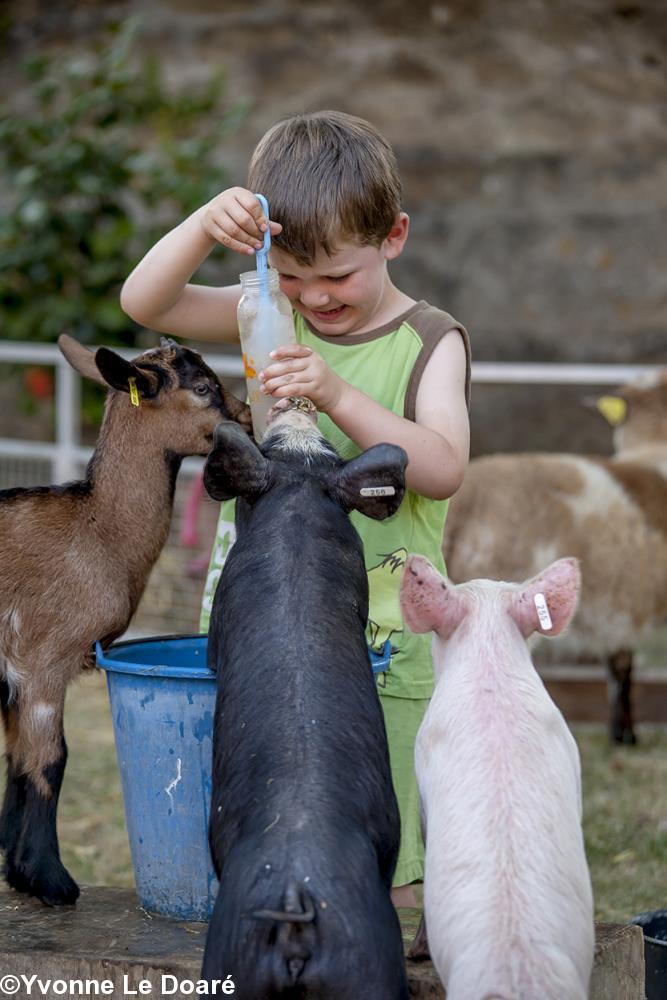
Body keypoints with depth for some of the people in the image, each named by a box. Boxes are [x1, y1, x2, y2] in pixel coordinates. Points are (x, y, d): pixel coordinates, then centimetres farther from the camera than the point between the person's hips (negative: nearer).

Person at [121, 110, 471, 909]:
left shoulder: (430, 343, -4)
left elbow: (443, 469, -17)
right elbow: (144, 303, -2)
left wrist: (339, 397, -28)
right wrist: (205, 226, -18)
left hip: (380, 644, -3)